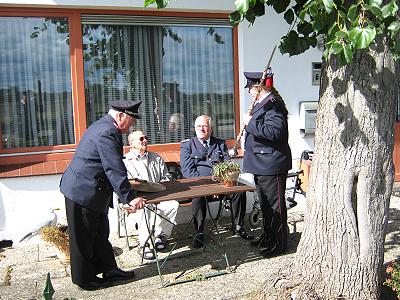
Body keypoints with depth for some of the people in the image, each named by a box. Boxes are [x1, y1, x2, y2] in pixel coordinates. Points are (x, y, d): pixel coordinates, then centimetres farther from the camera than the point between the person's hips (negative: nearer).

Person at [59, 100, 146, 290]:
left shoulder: (104, 127, 11)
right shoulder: (107, 132, -24)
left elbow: (113, 166, 20)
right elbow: (114, 169, -27)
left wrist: (125, 182, 23)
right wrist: (129, 198, -25)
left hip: (90, 190, 11)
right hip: (83, 192, -11)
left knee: (100, 234, 18)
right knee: (84, 238, 5)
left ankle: (108, 270, 30)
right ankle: (84, 279, 20)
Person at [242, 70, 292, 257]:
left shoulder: (273, 104, -16)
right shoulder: (263, 104, 17)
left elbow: (274, 131, -28)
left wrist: (251, 123, -21)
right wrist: (250, 122, 13)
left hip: (272, 165, -11)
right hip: (261, 164, 11)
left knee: (275, 205, -1)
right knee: (265, 203, 20)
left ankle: (280, 243, 11)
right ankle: (268, 237, 33)